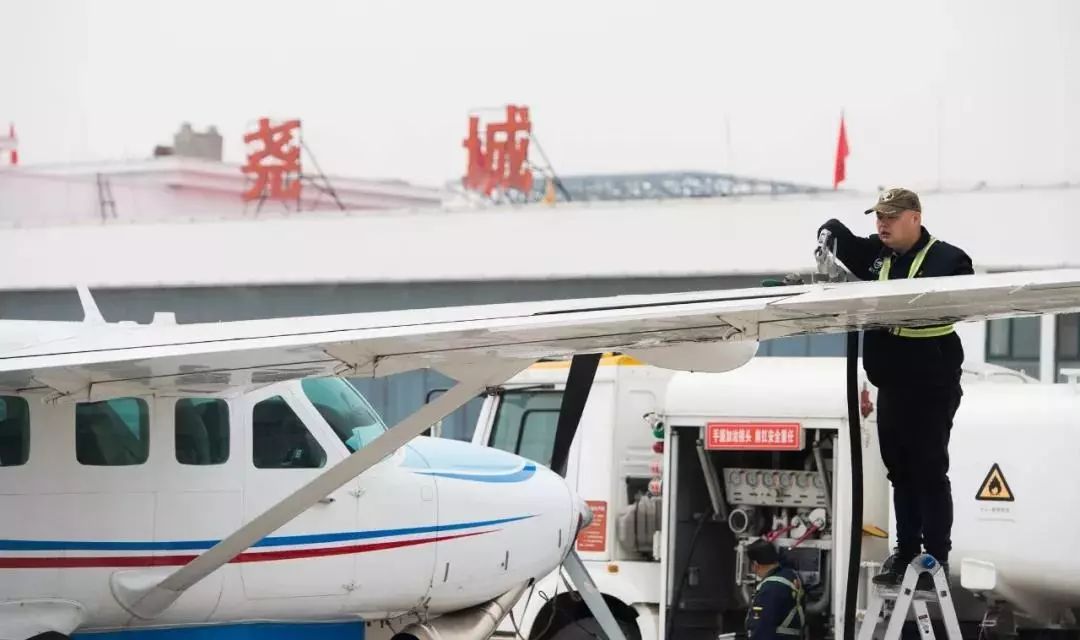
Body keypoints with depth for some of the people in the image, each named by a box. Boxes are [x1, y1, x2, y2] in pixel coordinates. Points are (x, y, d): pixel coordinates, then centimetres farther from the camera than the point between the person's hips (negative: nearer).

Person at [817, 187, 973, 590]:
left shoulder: (946, 258, -8)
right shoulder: (875, 255, 11)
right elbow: (836, 232, 21)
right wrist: (828, 239, -3)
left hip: (932, 386, -7)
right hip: (891, 386, 7)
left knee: (929, 472, -3)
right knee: (900, 472, 13)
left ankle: (937, 560, 3)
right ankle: (906, 554, 22)